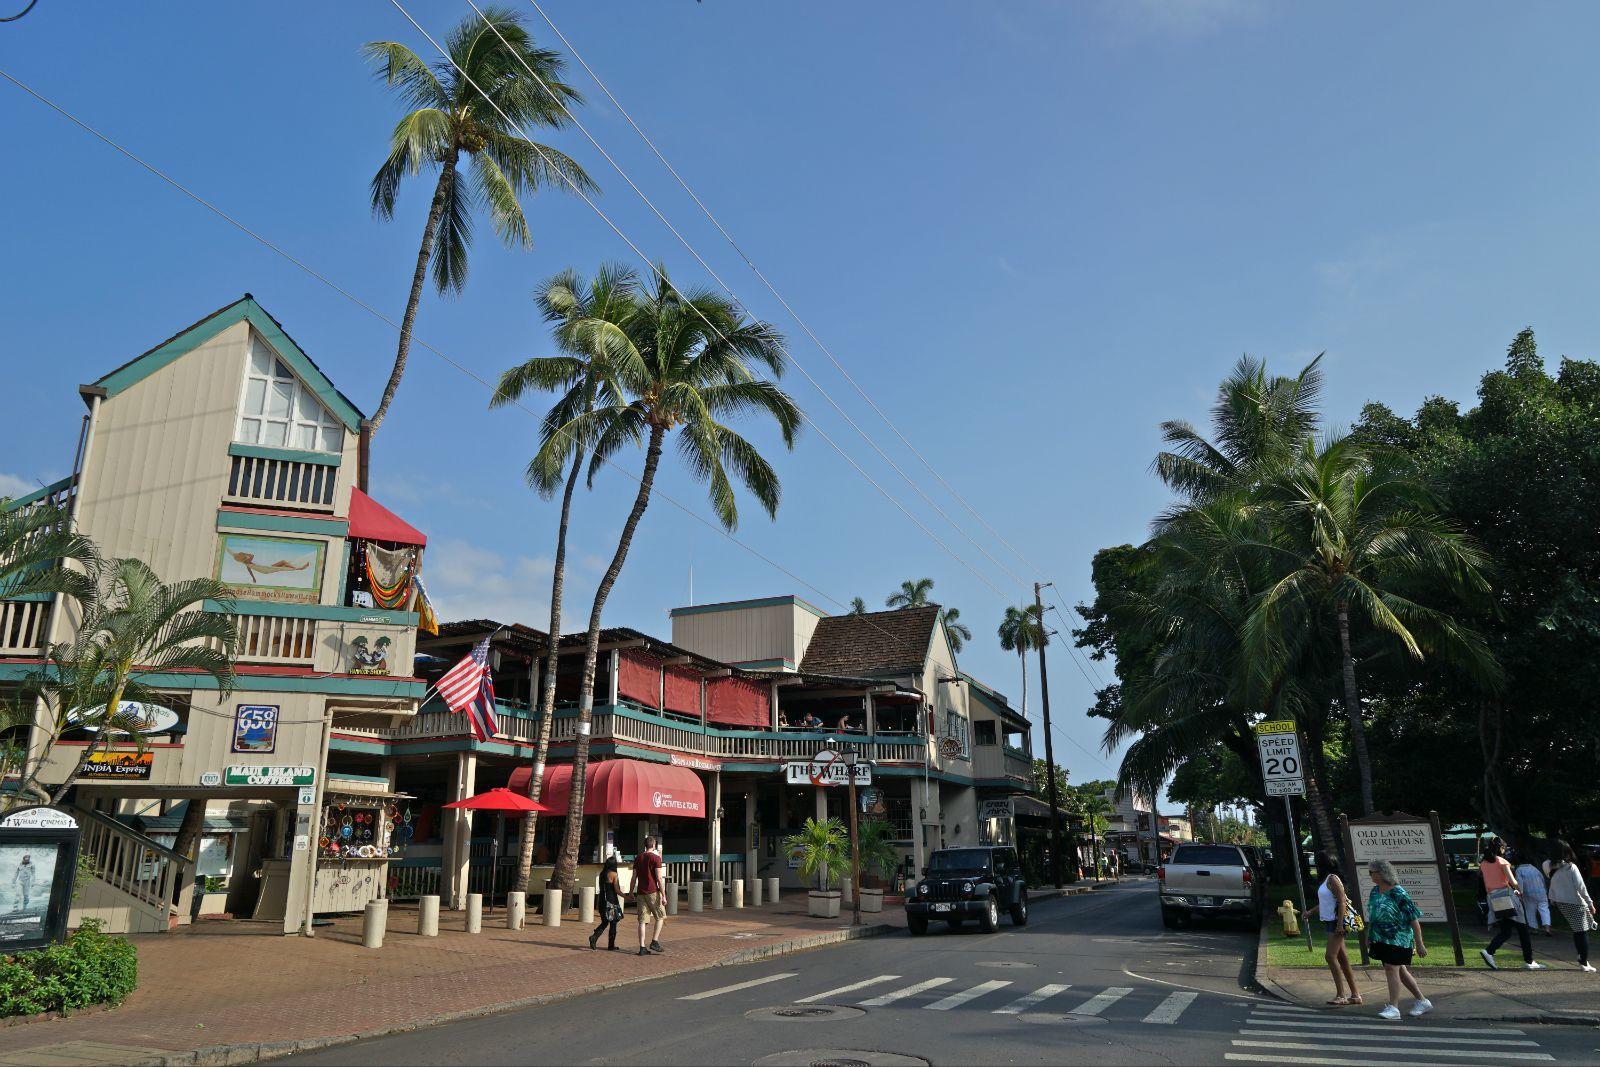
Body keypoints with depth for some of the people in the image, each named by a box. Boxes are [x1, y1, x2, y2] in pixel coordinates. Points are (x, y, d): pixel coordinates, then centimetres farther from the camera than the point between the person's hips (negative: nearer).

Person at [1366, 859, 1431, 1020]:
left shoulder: (1398, 893, -16)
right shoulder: (1375, 891, 8)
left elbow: (1413, 919, -14)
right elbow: (1372, 915, 19)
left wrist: (1419, 943, -14)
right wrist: (1369, 935, 19)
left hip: (1398, 938, -8)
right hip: (1381, 938, 8)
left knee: (1391, 968, -12)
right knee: (1400, 970, 15)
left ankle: (1393, 1008, -9)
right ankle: (1423, 1002, 29)